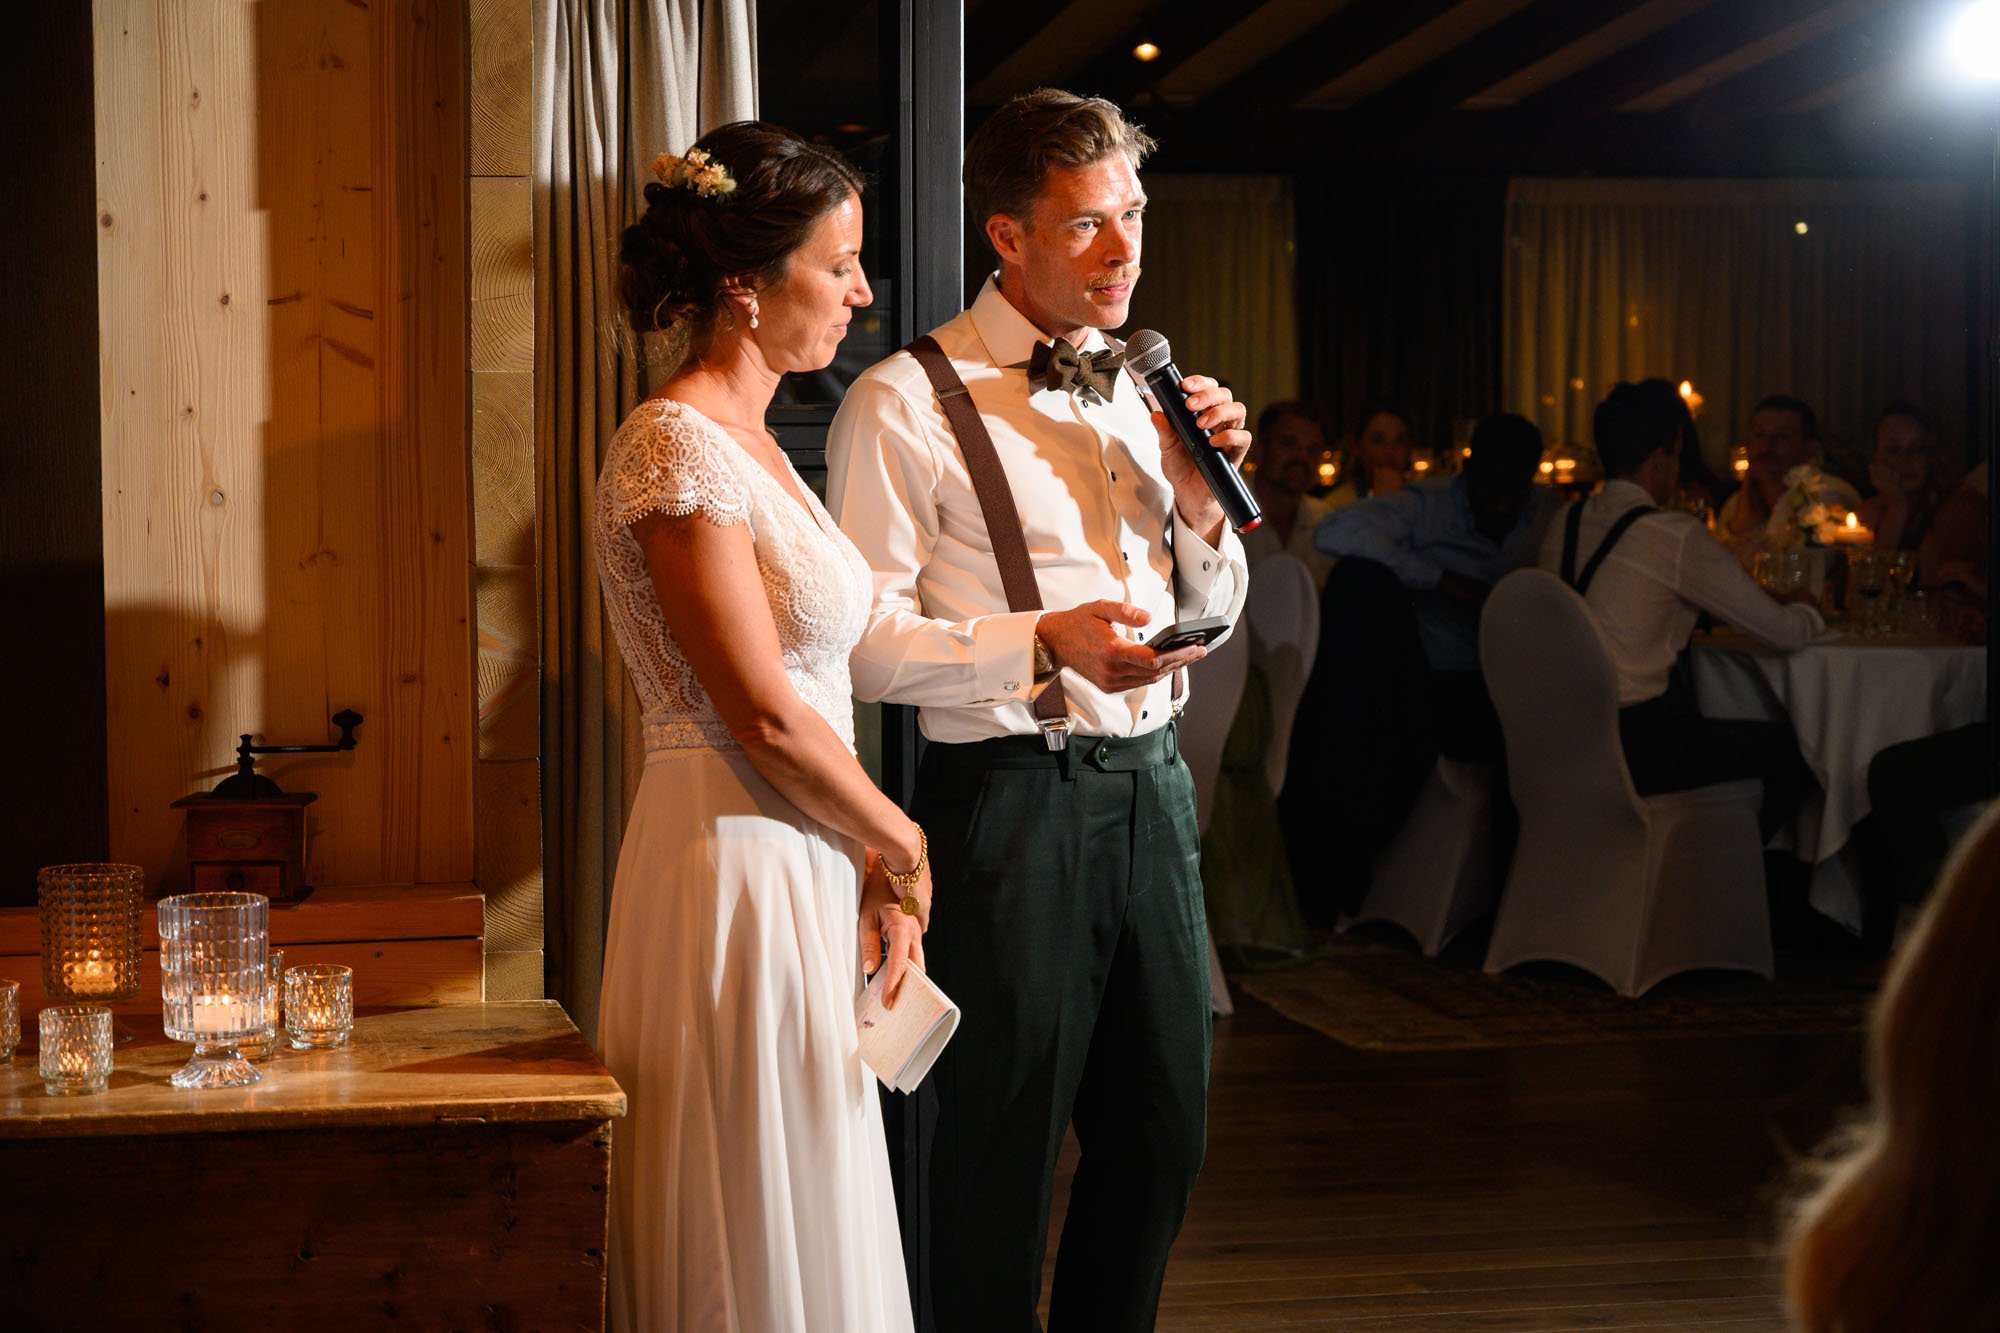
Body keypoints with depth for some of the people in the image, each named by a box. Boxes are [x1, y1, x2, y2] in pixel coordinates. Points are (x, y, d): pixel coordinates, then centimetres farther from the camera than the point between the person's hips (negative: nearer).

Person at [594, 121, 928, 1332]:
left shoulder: (754, 446, 14)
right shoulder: (677, 445, -15)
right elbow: (765, 719, -18)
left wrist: (874, 869, 4)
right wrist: (904, 847, -5)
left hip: (803, 866, 9)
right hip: (736, 862, -9)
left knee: (800, 1223, 15)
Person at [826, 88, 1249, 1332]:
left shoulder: (1135, 390, 15)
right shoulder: (906, 402, -7)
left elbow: (1208, 616, 20)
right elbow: (867, 640, -13)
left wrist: (1201, 498, 1)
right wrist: (1044, 646, -24)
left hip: (1152, 791, 7)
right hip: (1013, 799, -7)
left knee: (1161, 1134, 14)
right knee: (1004, 1155, 2)